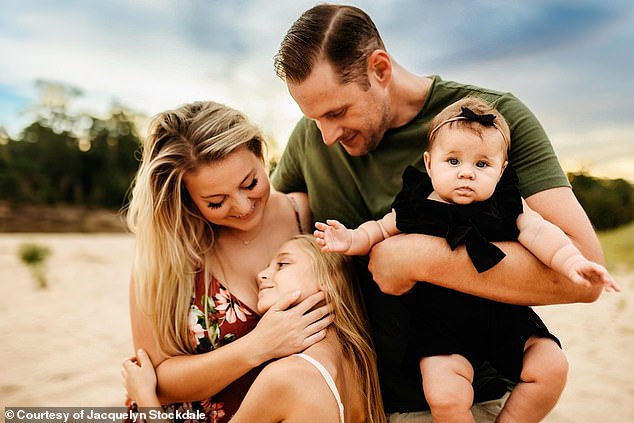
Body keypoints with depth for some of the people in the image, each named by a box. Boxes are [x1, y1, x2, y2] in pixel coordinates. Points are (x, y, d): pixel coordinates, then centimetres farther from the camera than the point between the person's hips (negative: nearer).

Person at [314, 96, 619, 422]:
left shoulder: (506, 207, -4)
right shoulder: (415, 208, -6)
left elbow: (539, 232, -11)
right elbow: (380, 229, 5)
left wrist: (572, 261, -27)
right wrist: (352, 240, -13)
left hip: (506, 319, 3)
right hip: (443, 331, -2)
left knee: (551, 367, -4)